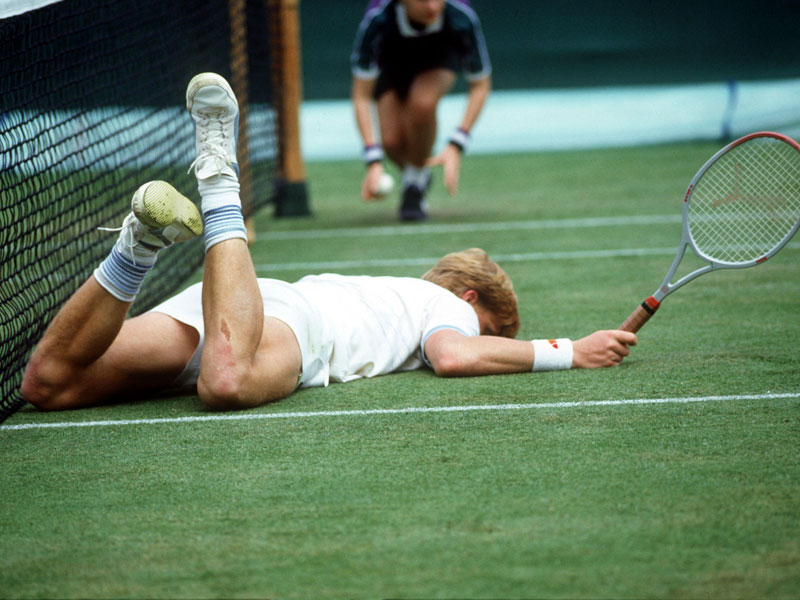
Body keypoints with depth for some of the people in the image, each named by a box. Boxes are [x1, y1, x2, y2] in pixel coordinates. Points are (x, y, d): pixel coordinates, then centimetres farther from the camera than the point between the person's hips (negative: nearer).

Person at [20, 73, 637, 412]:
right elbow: (453, 355, -3)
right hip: (293, 315, -6)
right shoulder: (448, 303, 22)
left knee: (49, 383, -13)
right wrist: (568, 352, 9)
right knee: (228, 381, -43)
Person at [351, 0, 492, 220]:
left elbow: (480, 85, -19)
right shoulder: (377, 19, -37)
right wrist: (373, 160, -36)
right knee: (393, 141, -21)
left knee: (422, 103, -34)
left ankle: (415, 183, -9)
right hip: (391, 61, 0)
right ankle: (412, 174, 16)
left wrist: (456, 146, -29)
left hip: (441, 60, 0)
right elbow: (361, 95, -28)